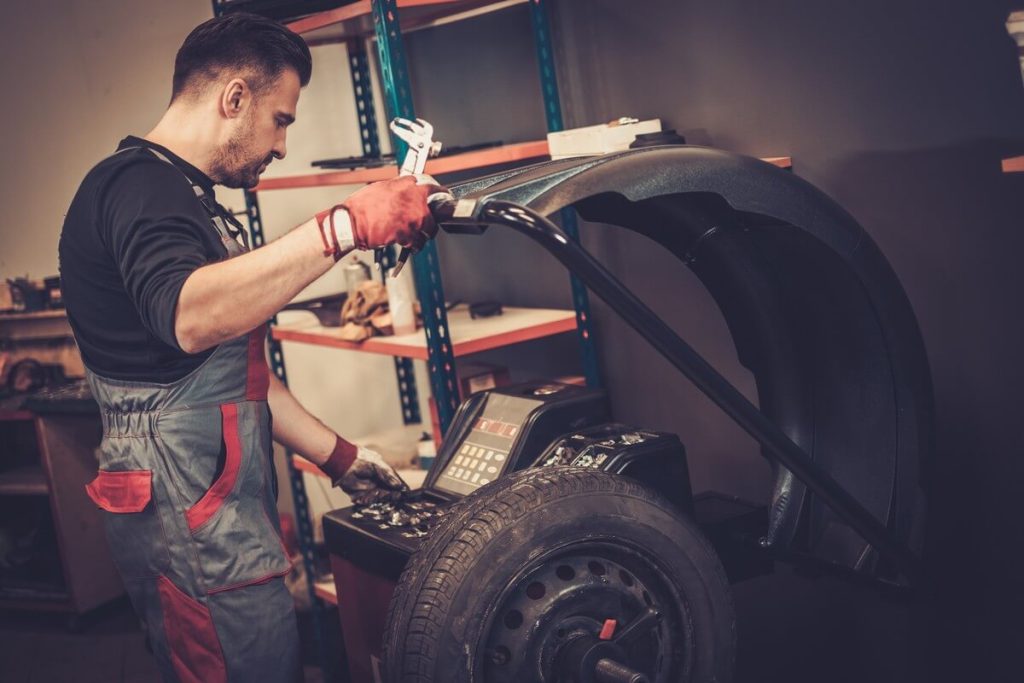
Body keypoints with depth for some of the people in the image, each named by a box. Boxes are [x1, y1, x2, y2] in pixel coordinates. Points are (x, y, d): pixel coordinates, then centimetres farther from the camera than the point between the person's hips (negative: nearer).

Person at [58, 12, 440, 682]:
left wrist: (340, 458, 23)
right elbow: (188, 317, -36)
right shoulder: (139, 184, -13)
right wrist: (344, 227, -36)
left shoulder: (187, 200, 21)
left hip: (226, 510, 10)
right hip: (193, 520, -10)